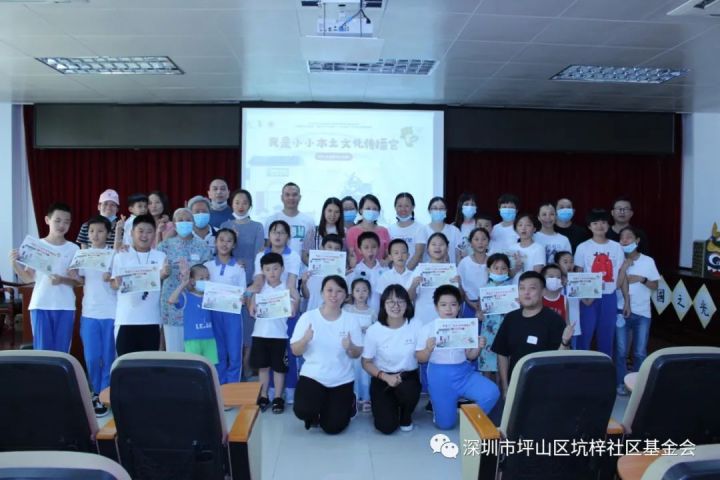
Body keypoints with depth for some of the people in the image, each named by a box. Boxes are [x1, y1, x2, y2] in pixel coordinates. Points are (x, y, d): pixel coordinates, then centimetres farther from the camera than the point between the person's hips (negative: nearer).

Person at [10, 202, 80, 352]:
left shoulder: (73, 249, 3)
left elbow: (77, 281, 2)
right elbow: (28, 278, 5)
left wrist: (62, 280, -17)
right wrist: (14, 263, -11)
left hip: (65, 307, 0)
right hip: (40, 305, 0)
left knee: (62, 351, 4)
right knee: (42, 350, 3)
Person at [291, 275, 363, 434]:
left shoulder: (351, 319, -5)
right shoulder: (308, 317, -8)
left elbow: (357, 354, -1)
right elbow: (295, 351, -5)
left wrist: (350, 347, -24)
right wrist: (305, 339, -26)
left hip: (342, 380, 1)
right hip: (312, 375, -1)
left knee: (332, 427, -2)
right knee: (303, 411, -26)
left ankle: (347, 404, 33)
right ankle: (314, 413, 14)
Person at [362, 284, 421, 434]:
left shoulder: (416, 326, -13)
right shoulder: (374, 330, -16)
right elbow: (366, 363, -6)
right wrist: (386, 377, -18)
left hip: (408, 376, 1)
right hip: (382, 378, -1)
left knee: (407, 391, -35)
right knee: (387, 427, -16)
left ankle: (406, 416, 2)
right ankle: (381, 406, 23)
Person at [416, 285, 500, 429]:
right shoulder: (428, 329, -8)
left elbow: (470, 356, 7)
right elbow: (420, 358, -5)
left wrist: (478, 347, -13)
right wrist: (428, 349, -26)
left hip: (464, 372, 3)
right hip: (440, 376, -2)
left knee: (491, 393, -21)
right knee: (445, 424, 0)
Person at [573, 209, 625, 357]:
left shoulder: (616, 247, 4)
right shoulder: (583, 247, -2)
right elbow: (578, 274, -2)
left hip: (610, 297, 2)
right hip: (589, 296, -2)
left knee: (607, 336, 11)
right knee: (585, 335, 1)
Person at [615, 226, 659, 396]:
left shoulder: (648, 261, 2)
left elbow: (655, 286, 5)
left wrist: (642, 279, -12)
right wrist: (624, 267, -17)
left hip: (642, 312, 1)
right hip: (622, 310, -1)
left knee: (640, 352, 7)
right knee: (621, 350, 2)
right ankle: (621, 383, 15)